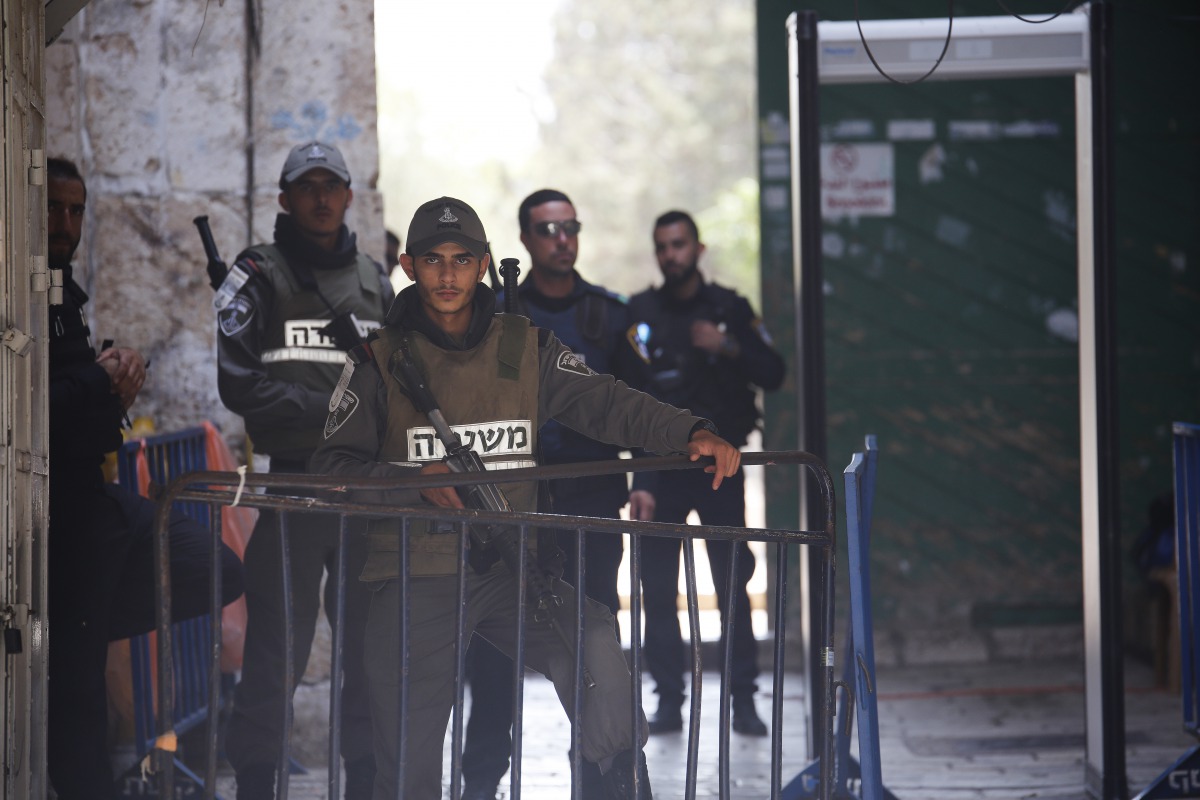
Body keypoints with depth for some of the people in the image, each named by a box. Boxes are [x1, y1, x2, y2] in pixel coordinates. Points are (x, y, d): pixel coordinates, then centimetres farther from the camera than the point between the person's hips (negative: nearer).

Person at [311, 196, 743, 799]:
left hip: (507, 565, 1)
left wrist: (690, 433, -21)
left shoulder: (526, 349, 7)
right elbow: (333, 465, -1)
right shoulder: (379, 360, 2)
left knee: (594, 644, -25)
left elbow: (605, 403, -4)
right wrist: (415, 482, -18)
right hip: (412, 579, -1)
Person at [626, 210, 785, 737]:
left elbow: (773, 375, 5)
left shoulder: (729, 309, 7)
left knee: (732, 583, -5)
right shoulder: (638, 313, 5)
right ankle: (668, 701, 4)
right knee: (657, 586, -3)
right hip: (658, 465, 0)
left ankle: (743, 699, 0)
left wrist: (729, 347, -14)